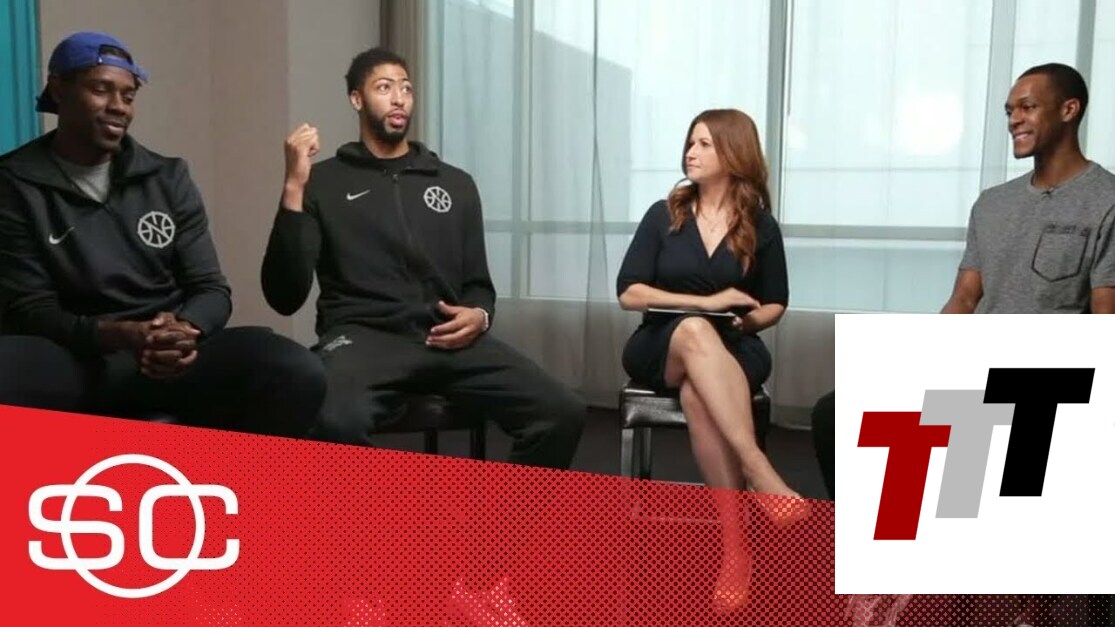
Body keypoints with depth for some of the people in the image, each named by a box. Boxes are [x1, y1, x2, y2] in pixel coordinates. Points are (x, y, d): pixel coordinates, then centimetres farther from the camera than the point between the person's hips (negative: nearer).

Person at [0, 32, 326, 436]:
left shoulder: (167, 178, 12)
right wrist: (121, 334, -22)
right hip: (73, 359, -2)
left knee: (298, 374, -29)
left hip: (166, 357, 2)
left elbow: (211, 288, 8)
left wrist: (184, 330, -18)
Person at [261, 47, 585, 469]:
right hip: (363, 336, -3)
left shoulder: (455, 183, 21)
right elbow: (285, 298, 0)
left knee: (563, 414, -20)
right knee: (337, 423, -39)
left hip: (447, 339, 4)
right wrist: (294, 189, -7)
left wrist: (479, 316, -1)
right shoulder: (324, 182, 10)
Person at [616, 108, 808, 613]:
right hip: (662, 347, 0)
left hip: (732, 350, 0)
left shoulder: (761, 226, 6)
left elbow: (775, 304, 16)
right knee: (695, 330, -39)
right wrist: (708, 302, -13)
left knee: (697, 393, -38)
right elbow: (628, 293, -4)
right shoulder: (664, 215, 4)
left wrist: (749, 319, -8)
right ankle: (761, 475, -47)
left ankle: (735, 546, -39)